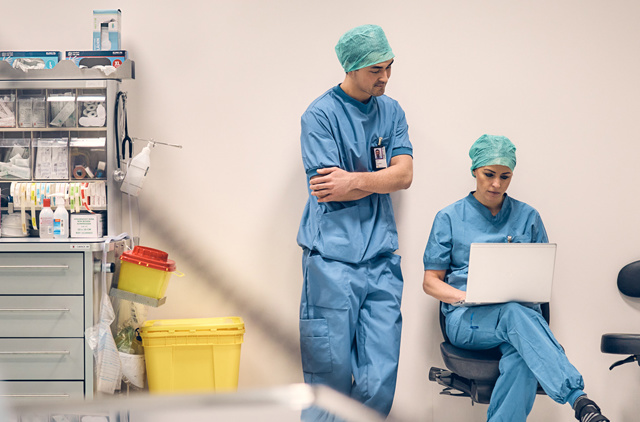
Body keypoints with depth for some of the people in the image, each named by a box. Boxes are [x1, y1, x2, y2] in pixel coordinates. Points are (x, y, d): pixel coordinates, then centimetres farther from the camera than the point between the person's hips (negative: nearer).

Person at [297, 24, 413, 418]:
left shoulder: (391, 112, 14)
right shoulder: (320, 115, -2)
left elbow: (404, 175, 2)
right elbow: (328, 191, -9)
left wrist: (355, 181, -11)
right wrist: (379, 180, -3)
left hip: (382, 257, 4)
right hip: (333, 257, -4)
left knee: (380, 379, -1)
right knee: (330, 371, -3)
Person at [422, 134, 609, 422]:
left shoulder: (528, 217, 17)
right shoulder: (449, 218, 11)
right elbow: (431, 282, 9)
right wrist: (465, 296, -12)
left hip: (522, 310, 2)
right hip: (467, 320, -2)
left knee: (521, 359, -38)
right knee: (515, 315, -39)